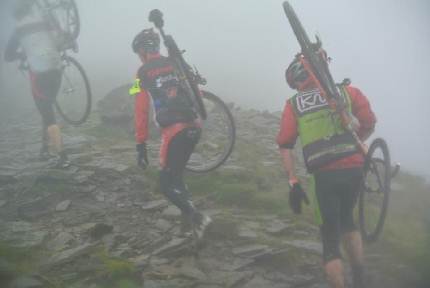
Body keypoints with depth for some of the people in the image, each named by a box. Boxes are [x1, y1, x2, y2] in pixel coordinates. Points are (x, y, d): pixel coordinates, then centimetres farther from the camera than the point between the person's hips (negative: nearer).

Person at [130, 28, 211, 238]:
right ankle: (189, 219, 17)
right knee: (176, 175, 23)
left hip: (174, 131, -6)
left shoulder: (144, 72, 0)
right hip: (193, 127, 6)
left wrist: (141, 145, 0)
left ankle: (196, 217, -13)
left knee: (167, 184, 6)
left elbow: (141, 111, -3)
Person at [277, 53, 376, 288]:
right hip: (353, 168, 2)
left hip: (324, 175, -2)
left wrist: (293, 183, 2)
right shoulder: (346, 91, 9)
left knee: (330, 240, 10)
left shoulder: (293, 105, 9)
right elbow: (369, 125, 2)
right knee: (347, 219, 28)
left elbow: (285, 147, 1)